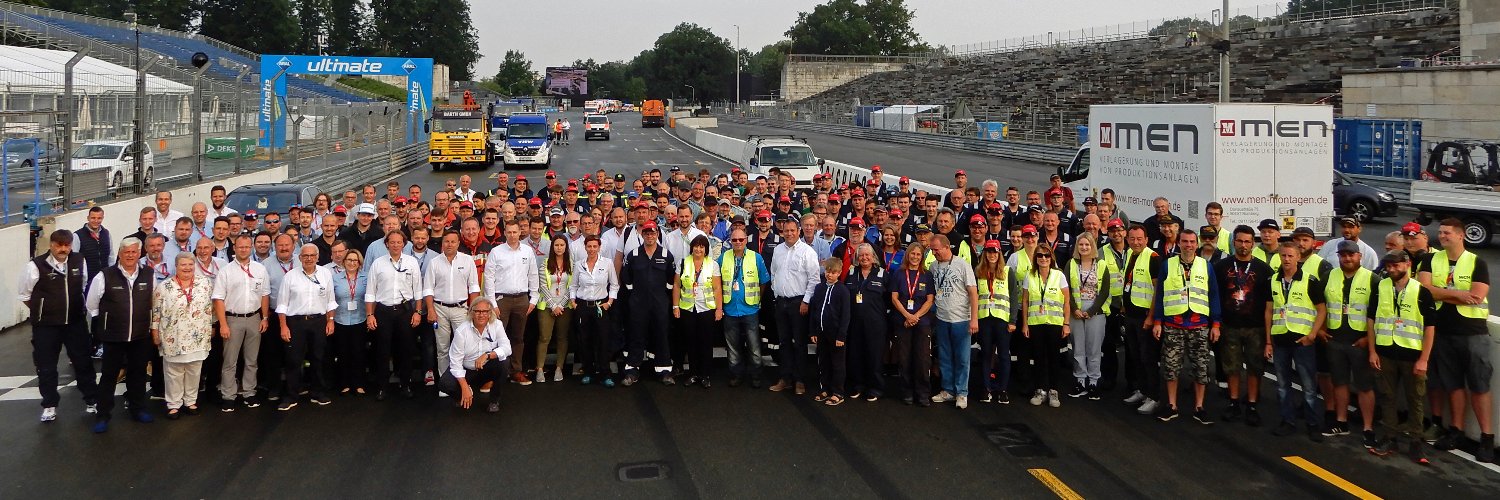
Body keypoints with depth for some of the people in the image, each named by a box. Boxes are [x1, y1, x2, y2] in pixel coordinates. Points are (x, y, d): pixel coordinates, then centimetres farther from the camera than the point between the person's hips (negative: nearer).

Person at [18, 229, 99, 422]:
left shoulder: (80, 261, -4)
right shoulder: (36, 266, -15)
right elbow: (24, 295, -1)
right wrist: (42, 312, 4)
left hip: (76, 323, 3)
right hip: (46, 326, -2)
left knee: (83, 362, 11)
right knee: (46, 367, 7)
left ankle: (91, 401, 26)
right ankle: (49, 405, 22)